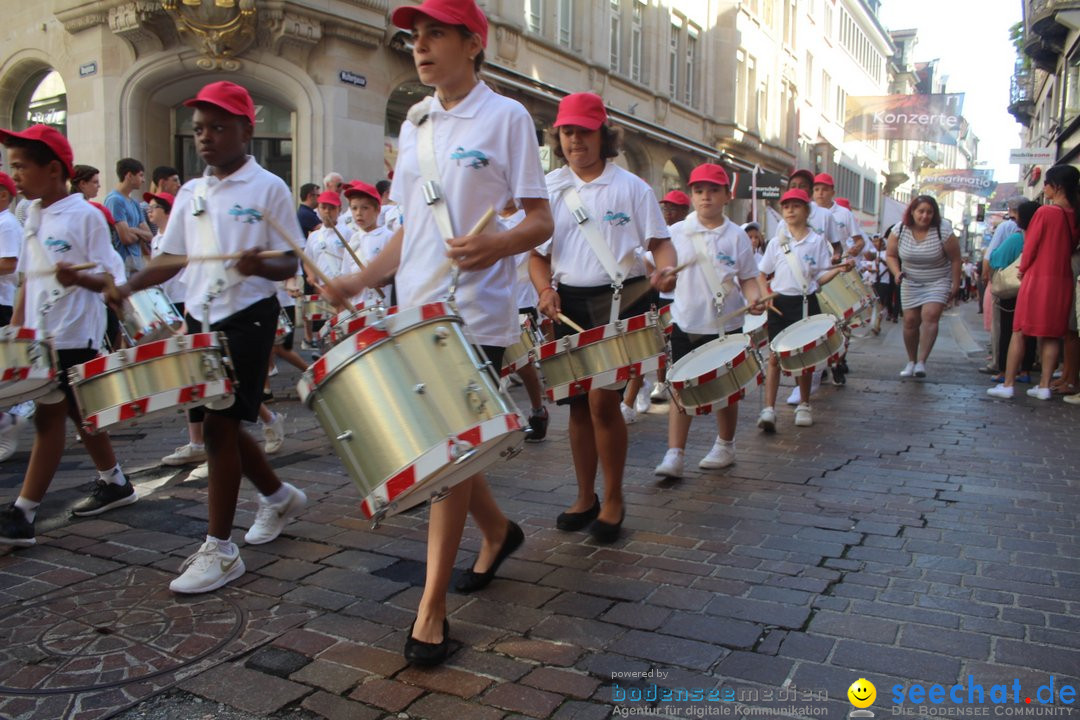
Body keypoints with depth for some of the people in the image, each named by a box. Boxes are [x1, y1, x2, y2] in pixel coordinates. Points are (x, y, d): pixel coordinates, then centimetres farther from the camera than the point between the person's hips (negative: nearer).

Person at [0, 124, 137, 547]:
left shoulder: (85, 216, -11)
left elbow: (111, 280, -13)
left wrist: (78, 278, -32)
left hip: (74, 337, -8)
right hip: (41, 336, 8)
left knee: (49, 417, -6)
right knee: (78, 415, 15)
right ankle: (114, 483, 30)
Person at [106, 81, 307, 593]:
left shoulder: (268, 189, -6)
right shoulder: (191, 193, 11)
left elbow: (290, 266, -8)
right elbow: (171, 259, 13)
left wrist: (258, 265, -30)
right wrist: (127, 286, -3)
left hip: (248, 318, -7)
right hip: (202, 319, 7)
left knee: (220, 422, -8)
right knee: (219, 422, 13)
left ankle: (219, 550, 2)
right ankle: (279, 496, 37)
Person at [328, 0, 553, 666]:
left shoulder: (506, 117, -3)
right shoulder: (414, 124, 15)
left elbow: (541, 221, -8)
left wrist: (491, 247, -28)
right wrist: (364, 279, 5)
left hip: (475, 317, -6)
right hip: (415, 311, 7)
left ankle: (432, 610, 9)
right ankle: (499, 532, 40)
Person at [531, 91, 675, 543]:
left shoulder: (630, 187, 1)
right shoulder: (549, 188, 8)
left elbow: (660, 241, 1)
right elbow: (537, 253, 10)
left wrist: (665, 271, -20)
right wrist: (546, 291, -8)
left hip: (619, 300, -3)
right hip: (569, 303, 4)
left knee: (602, 399, -11)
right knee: (578, 404, 9)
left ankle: (613, 499, 7)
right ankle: (585, 498, 24)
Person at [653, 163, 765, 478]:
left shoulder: (736, 236, -1)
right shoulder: (676, 233, 0)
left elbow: (748, 278, 2)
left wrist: (755, 298, -16)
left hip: (726, 325, 0)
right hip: (686, 324, 0)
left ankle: (725, 446, 31)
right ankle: (674, 455, 4)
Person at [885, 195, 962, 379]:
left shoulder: (943, 231, -14)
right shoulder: (899, 230, -8)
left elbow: (955, 259, -7)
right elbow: (890, 255, 2)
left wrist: (955, 286, -6)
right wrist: (897, 272, -16)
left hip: (938, 282, -2)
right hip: (911, 283, 3)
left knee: (930, 315, -20)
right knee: (910, 321, 0)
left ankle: (921, 362, -23)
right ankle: (911, 361, 16)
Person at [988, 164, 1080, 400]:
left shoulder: (1045, 212, -13)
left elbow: (1030, 246, -7)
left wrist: (1023, 270, 9)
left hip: (1038, 279, -5)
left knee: (1019, 332, 1)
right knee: (1052, 334, 9)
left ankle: (1007, 385, 2)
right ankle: (1044, 386, 11)